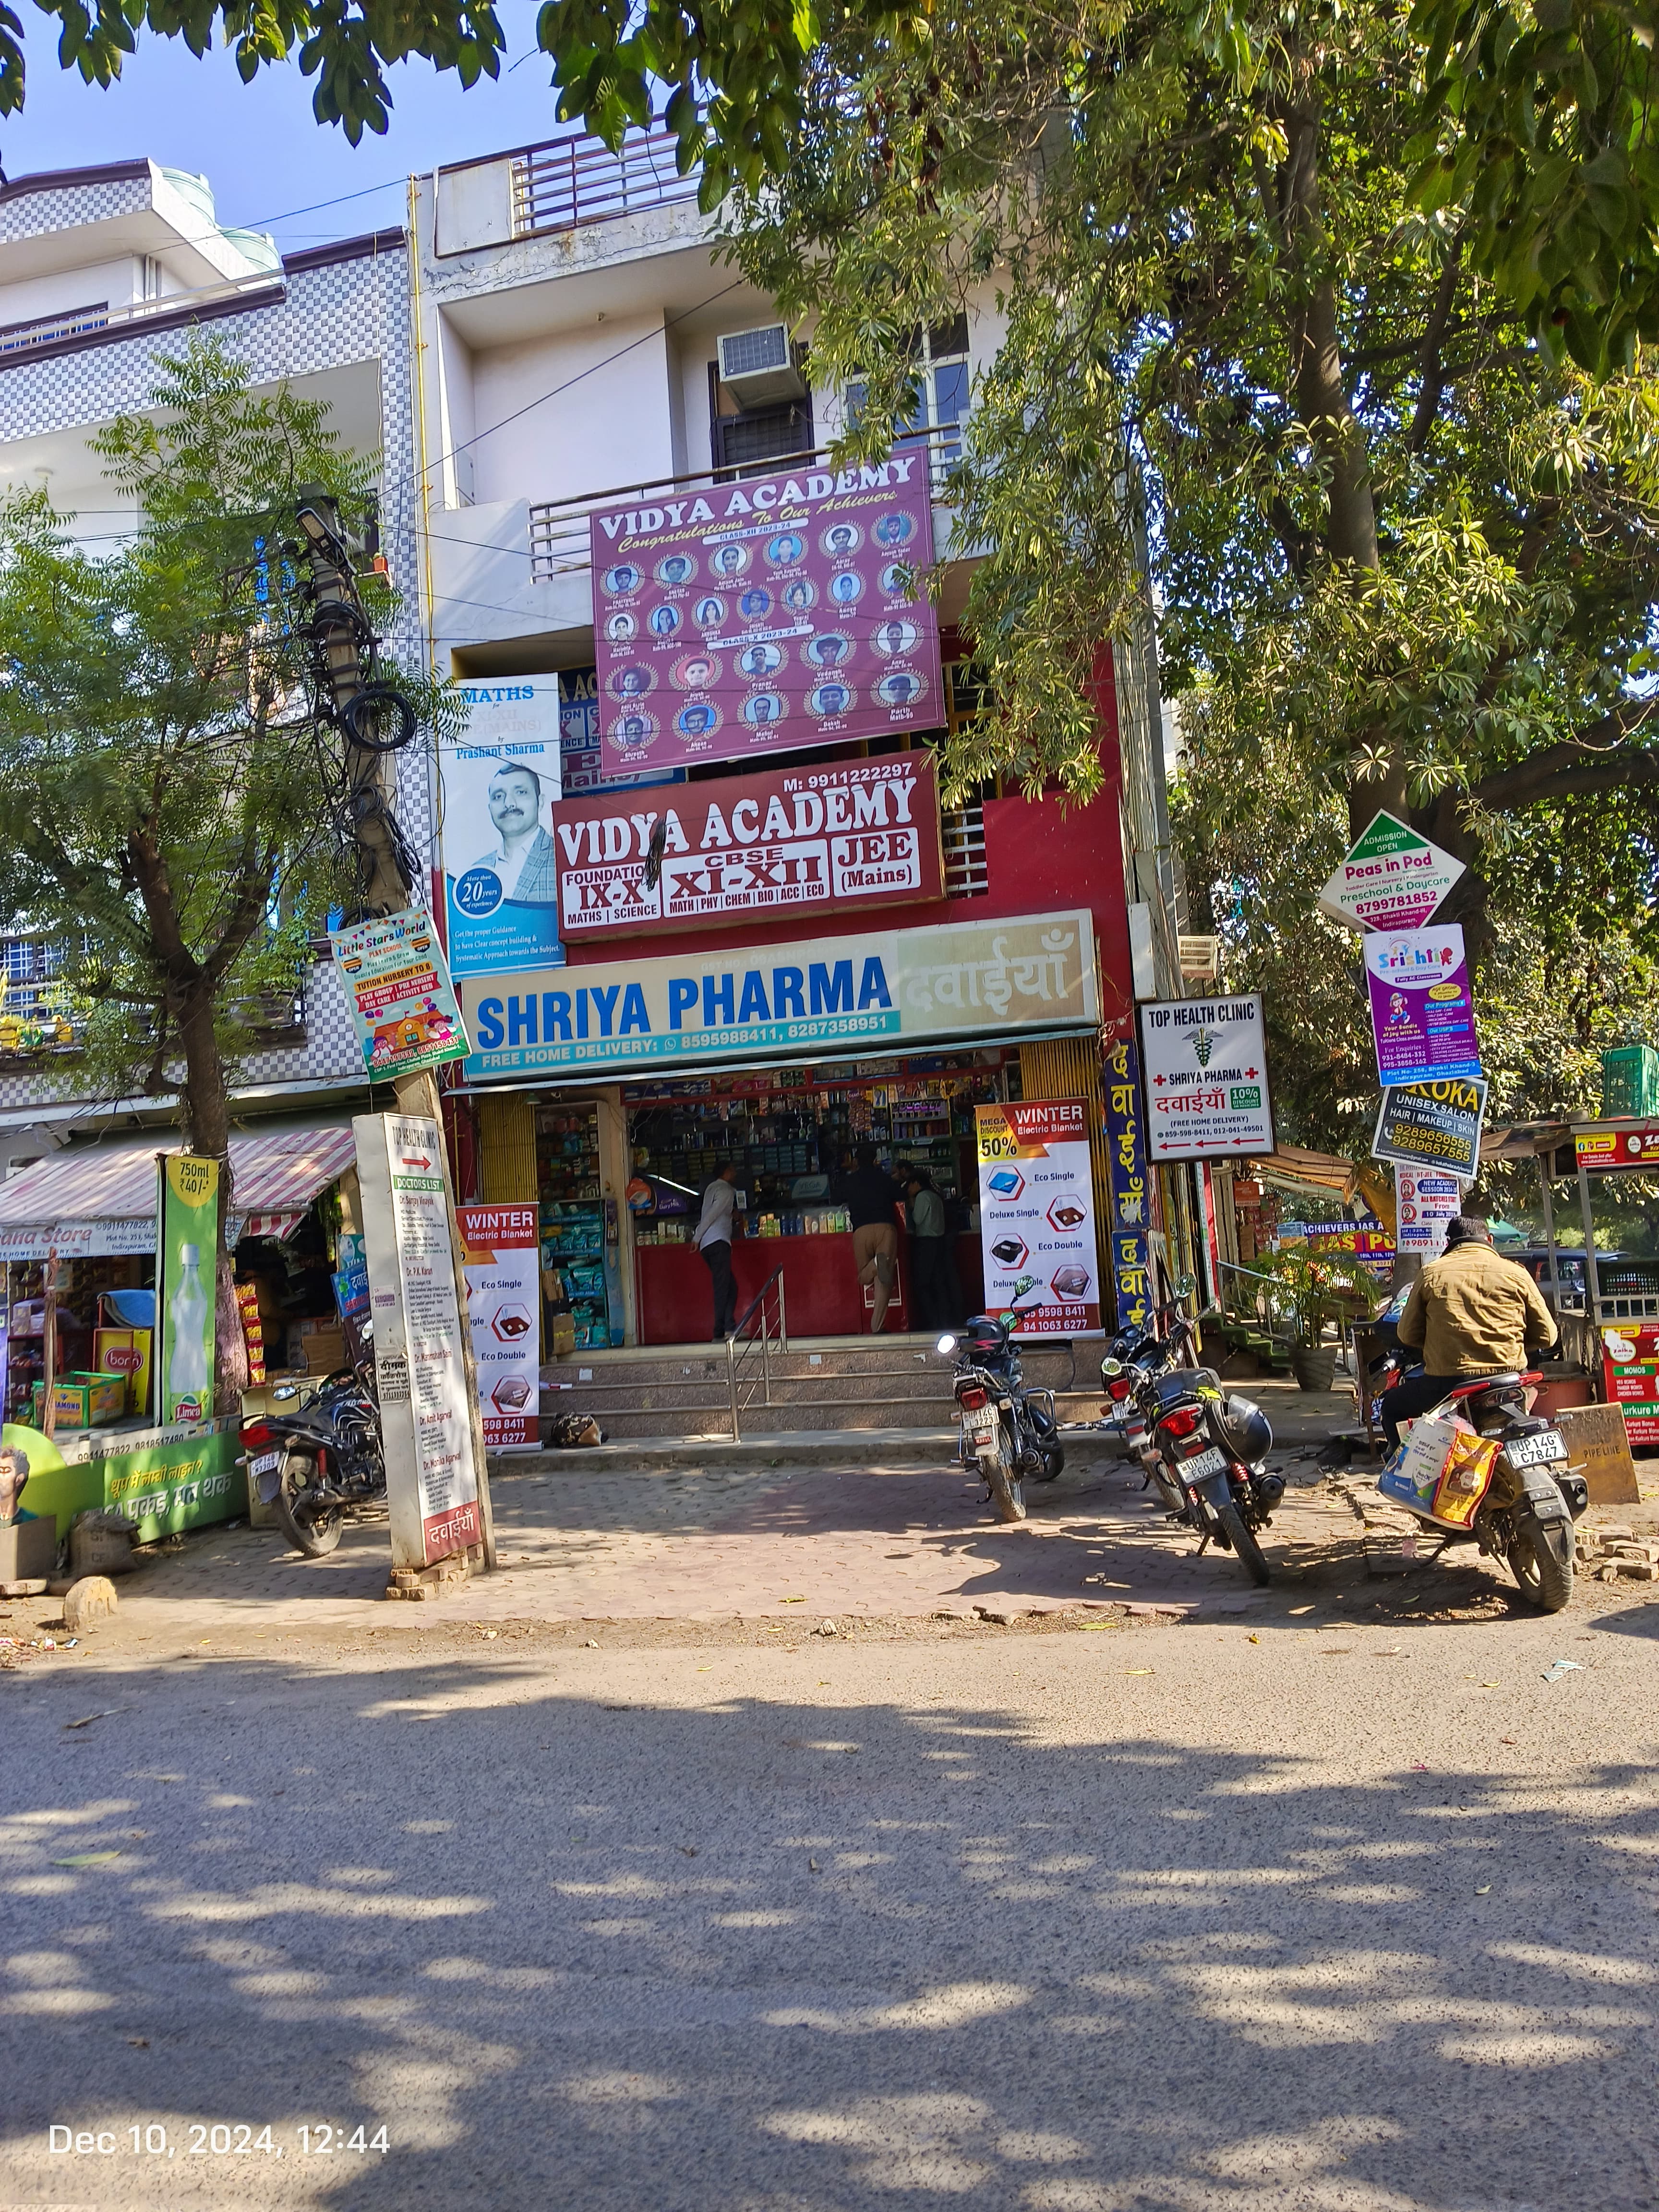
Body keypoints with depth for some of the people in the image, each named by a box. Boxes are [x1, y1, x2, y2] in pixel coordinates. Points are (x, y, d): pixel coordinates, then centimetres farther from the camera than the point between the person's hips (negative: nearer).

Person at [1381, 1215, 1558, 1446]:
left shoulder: (1431, 1274, 2)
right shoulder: (1516, 1274, 4)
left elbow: (1408, 1334, 5)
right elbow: (1546, 1335, 6)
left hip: (1447, 1383, -2)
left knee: (1392, 1407, 25)